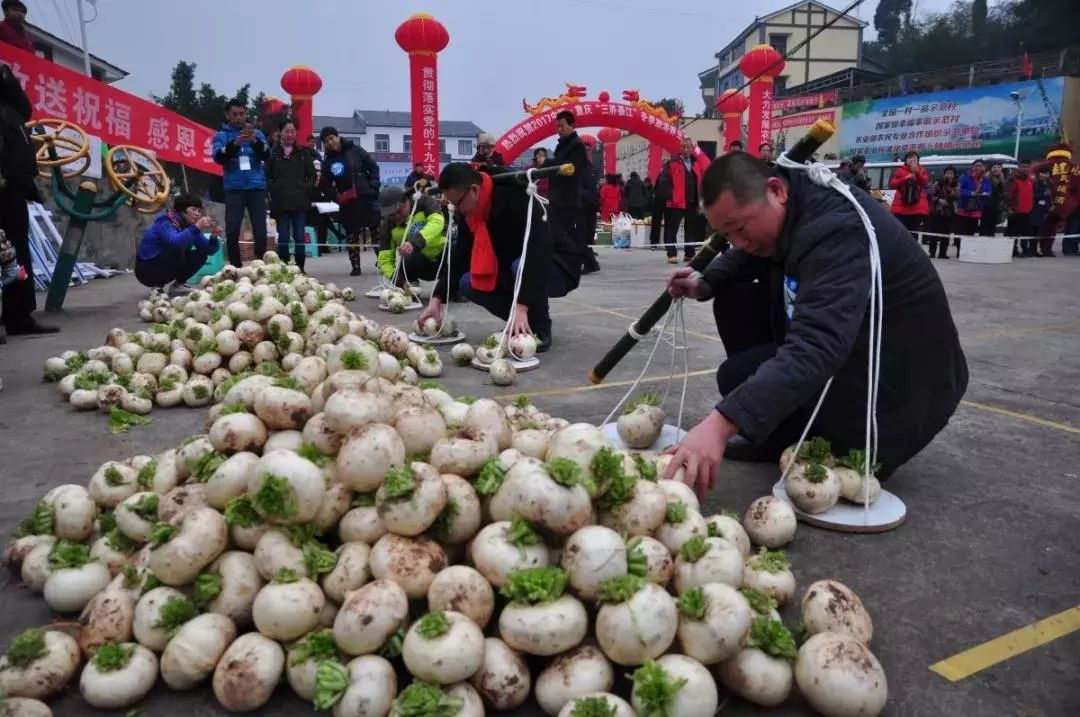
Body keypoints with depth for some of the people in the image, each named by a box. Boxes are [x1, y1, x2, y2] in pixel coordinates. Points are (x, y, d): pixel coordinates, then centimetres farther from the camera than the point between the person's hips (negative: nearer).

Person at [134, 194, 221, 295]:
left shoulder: (190, 225, 0)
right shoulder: (165, 223, -20)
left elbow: (209, 250, -5)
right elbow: (175, 242, -43)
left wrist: (214, 236, -24)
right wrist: (196, 227, -49)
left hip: (169, 266, 7)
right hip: (147, 270, -7)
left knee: (201, 255, -6)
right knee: (178, 249, -30)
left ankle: (175, 285, 1)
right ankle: (160, 286, -16)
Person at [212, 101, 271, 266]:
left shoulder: (257, 133, 11)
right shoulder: (221, 135, 8)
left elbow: (266, 155, -3)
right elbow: (219, 157, -9)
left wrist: (254, 141, -24)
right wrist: (235, 143, -27)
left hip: (257, 188, 1)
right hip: (234, 189, 0)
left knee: (260, 231, -3)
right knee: (232, 232, -4)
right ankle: (235, 268, 6)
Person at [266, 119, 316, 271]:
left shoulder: (303, 152, 9)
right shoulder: (272, 153, 3)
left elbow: (312, 176, 11)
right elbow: (267, 177, 2)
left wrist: (306, 189, 1)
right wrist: (274, 191, -8)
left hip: (300, 201, 1)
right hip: (280, 202, -1)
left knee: (300, 236, 2)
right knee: (283, 237, 1)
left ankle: (300, 268, 11)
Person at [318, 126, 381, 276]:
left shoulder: (355, 150, -1)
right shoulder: (327, 162, 3)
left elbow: (373, 167, 3)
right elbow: (326, 185, 6)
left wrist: (374, 187, -6)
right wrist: (336, 196, -11)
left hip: (366, 198, -2)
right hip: (347, 203, 2)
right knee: (351, 235, 6)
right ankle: (356, 267, 13)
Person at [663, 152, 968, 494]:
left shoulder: (838, 229, -33)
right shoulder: (788, 209, -5)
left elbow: (815, 349, -46)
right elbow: (746, 257, 18)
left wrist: (721, 423, -55)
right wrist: (705, 283, -4)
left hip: (896, 386, -9)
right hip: (850, 342, 9)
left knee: (738, 376, -18)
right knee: (735, 301, 2)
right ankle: (770, 434, 9)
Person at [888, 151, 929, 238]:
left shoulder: (921, 170, 11)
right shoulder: (900, 170, 9)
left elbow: (925, 181, -7)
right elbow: (892, 184, -1)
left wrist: (917, 172, -22)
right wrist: (906, 178, -12)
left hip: (917, 207, 1)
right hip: (901, 206, -1)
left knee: (914, 232, 3)